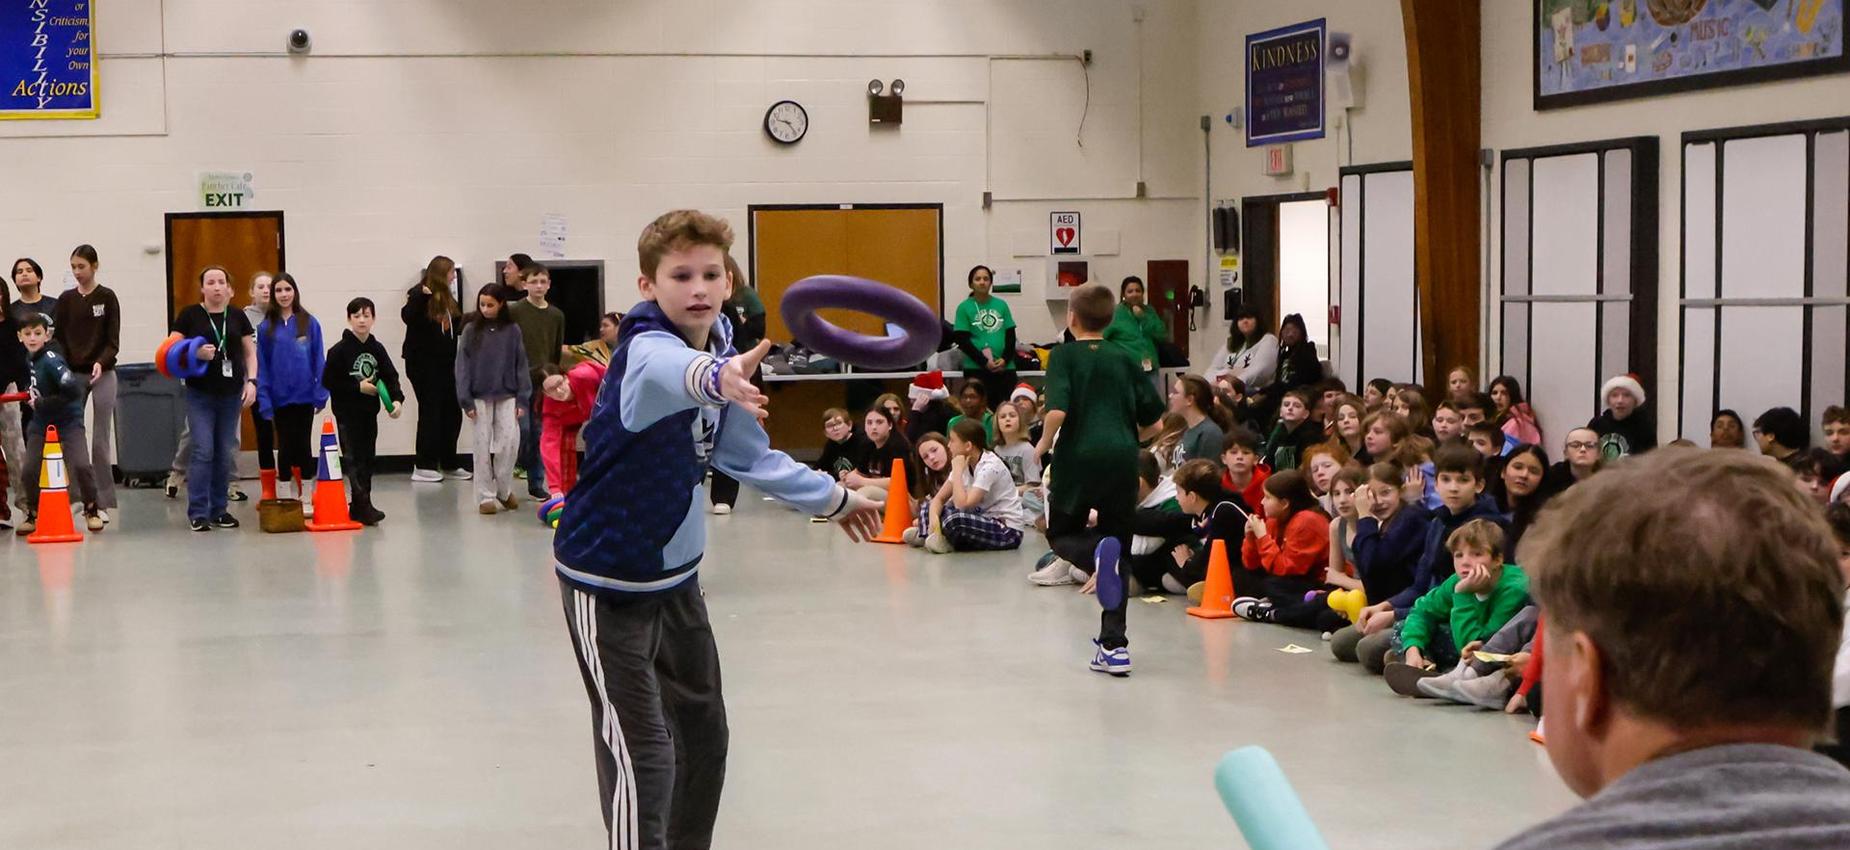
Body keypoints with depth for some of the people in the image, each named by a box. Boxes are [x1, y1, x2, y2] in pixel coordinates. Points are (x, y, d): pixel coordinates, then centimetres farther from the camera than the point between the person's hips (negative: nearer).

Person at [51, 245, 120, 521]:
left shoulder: (107, 297, 1)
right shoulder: (65, 300, 7)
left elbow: (113, 341, -2)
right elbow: (58, 339, 5)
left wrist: (100, 363, -20)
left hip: (102, 374, -2)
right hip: (72, 374, 3)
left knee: (100, 439, -3)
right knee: (71, 437, -2)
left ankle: (103, 501, 3)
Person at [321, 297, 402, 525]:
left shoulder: (377, 349, 7)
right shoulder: (339, 350, -8)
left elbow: (390, 377, 5)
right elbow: (328, 381, -10)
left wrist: (396, 400, -12)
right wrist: (358, 387, -14)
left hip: (370, 412, 6)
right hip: (347, 413, -6)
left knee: (368, 458, 9)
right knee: (353, 459, -9)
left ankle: (360, 506, 17)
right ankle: (362, 506, -12)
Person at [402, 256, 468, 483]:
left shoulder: (447, 298, 13)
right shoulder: (420, 295, -10)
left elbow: (457, 326, 20)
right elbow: (408, 317, -26)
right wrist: (419, 297, -37)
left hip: (444, 363, 8)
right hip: (423, 363, -8)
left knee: (452, 412, 10)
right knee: (430, 412, -6)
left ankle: (449, 463, 20)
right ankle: (423, 466, 0)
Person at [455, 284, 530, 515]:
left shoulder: (512, 330, 2)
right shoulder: (471, 330, -1)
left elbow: (521, 365, 3)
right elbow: (462, 365, -1)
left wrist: (522, 399, -2)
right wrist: (466, 400, -6)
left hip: (507, 396, 0)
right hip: (480, 397, 0)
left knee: (510, 440, -7)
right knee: (483, 445, 2)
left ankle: (504, 489, 12)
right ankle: (486, 496, 9)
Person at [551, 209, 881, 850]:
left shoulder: (724, 352, 0)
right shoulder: (645, 348, -25)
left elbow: (749, 456, 16)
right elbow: (671, 370, -53)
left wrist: (832, 498, 22)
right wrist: (715, 379, -74)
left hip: (677, 574, 9)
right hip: (609, 580, -8)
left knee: (703, 733, 20)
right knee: (643, 754, -10)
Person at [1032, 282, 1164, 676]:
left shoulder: (1064, 355, 1)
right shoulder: (1124, 359, 12)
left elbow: (1057, 410, -14)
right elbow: (1153, 421, 12)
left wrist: (1044, 443, 4)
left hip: (1080, 457, -3)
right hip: (1122, 461, 3)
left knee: (1062, 535, 15)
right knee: (1117, 555, 9)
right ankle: (1112, 644, 6)